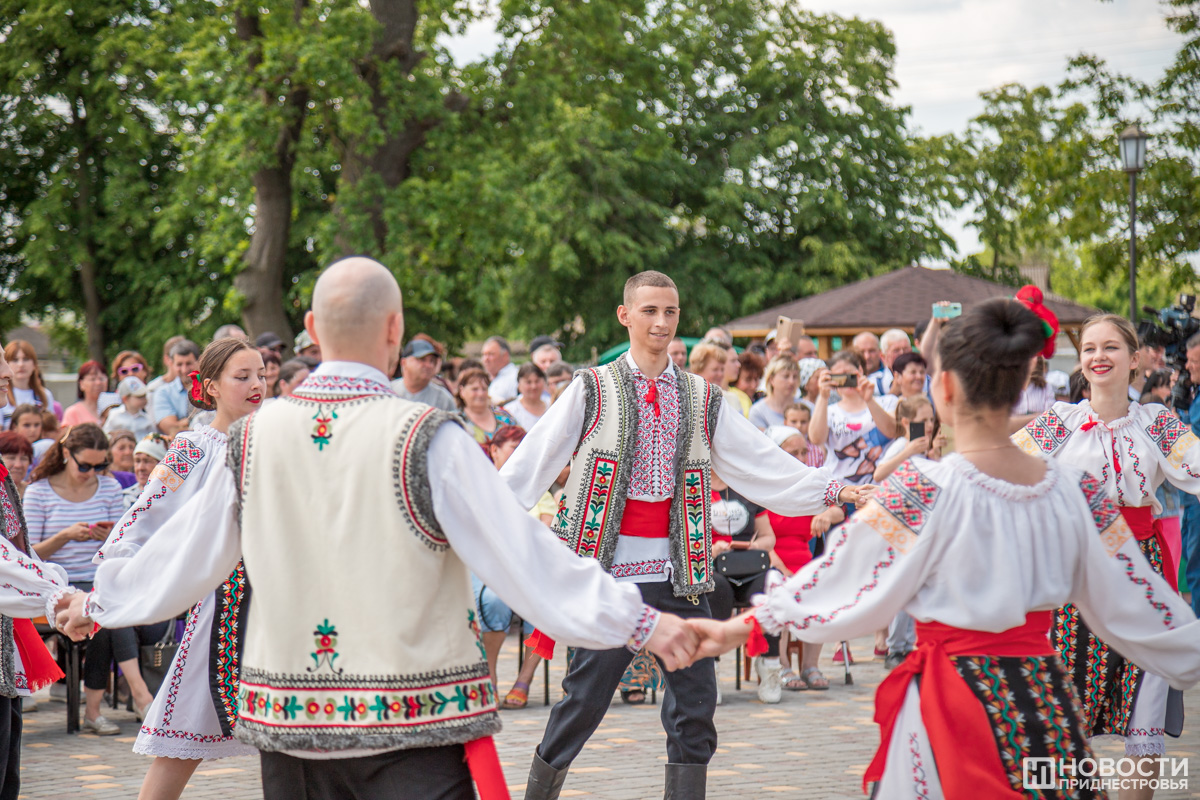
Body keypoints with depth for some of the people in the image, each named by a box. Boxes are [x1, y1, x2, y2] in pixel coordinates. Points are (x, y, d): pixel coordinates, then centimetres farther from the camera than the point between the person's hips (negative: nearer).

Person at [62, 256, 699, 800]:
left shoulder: (253, 439, 1)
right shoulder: (426, 439, -12)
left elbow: (183, 554, 12)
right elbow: (521, 555, -12)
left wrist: (97, 603, 31)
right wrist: (641, 624, -5)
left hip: (288, 723, 5)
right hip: (415, 734, -5)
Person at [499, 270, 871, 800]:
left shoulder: (702, 399, 13)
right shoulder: (592, 391, 2)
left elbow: (762, 465, 12)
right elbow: (533, 463, -2)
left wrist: (830, 490, 4)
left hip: (678, 573, 4)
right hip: (609, 571, -4)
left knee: (694, 702, 2)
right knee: (585, 697, -2)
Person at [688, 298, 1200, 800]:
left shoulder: (922, 489, -15)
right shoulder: (1075, 491, -1)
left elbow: (842, 583, -7)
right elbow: (1133, 603, 6)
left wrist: (741, 627, 5)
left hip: (953, 708, -4)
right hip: (1050, 710, 4)